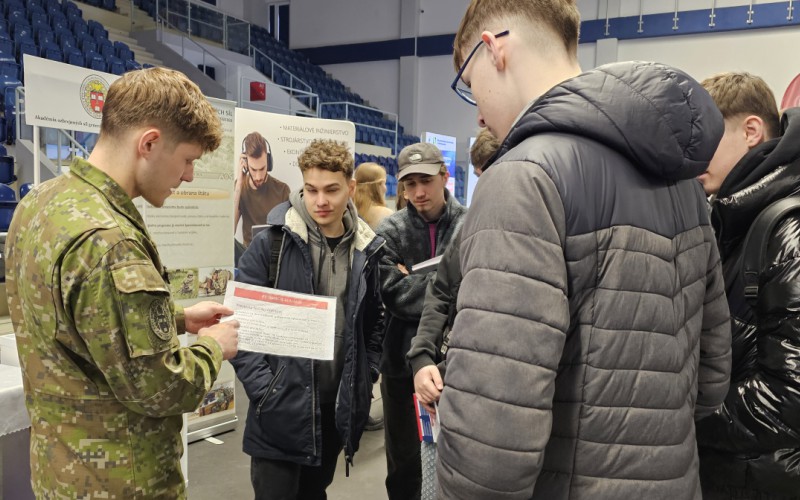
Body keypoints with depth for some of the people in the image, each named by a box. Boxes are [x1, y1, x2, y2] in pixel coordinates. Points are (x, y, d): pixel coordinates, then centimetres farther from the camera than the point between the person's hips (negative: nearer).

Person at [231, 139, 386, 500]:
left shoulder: (368, 250, 3)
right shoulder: (271, 243, -9)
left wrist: (367, 376, 6)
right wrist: (262, 387, -14)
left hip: (340, 406, 4)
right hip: (281, 407, -4)